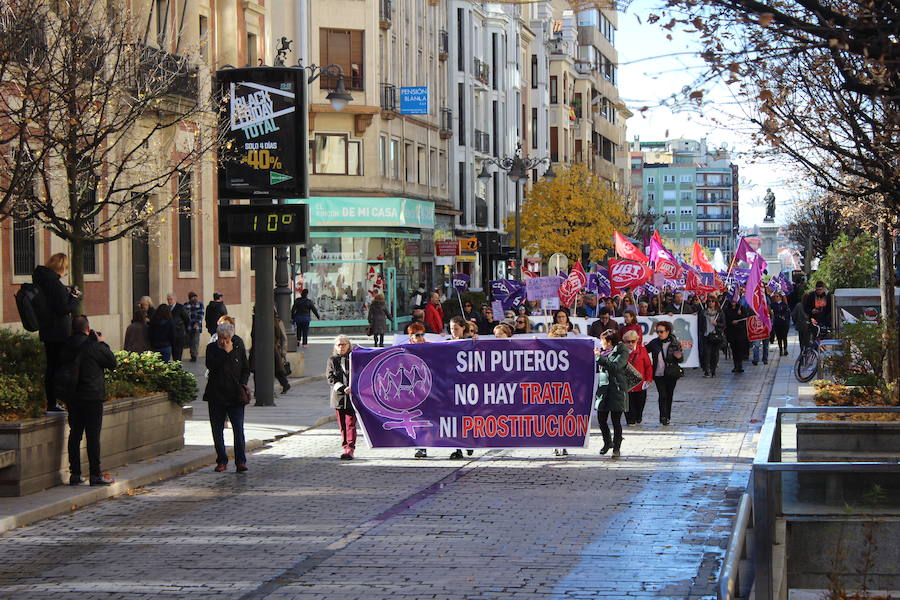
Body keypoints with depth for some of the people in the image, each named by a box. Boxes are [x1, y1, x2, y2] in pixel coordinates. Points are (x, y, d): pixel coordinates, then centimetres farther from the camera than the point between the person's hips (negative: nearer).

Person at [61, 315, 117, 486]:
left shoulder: (66, 347, 4)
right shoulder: (94, 346, -12)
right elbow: (112, 362, -3)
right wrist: (103, 343, 8)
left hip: (72, 398, 5)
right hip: (92, 397, -5)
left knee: (75, 434, 10)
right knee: (93, 435, -2)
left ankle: (75, 473, 11)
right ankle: (95, 474, -2)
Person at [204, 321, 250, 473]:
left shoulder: (239, 348, 6)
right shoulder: (212, 348, 2)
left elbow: (246, 369, 13)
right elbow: (211, 365, -15)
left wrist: (242, 384, -3)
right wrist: (225, 352, -16)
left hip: (235, 396, -1)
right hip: (216, 395, 1)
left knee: (238, 429, -8)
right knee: (217, 430, 6)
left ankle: (241, 461, -6)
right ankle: (222, 461, 17)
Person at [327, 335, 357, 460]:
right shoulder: (332, 360, 10)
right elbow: (330, 377, 0)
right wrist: (342, 388, -14)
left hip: (352, 396, -3)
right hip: (338, 396, 3)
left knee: (350, 423, -9)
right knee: (342, 425, 6)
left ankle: (350, 449, -11)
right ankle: (345, 448, 11)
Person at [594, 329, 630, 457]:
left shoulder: (622, 353, -6)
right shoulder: (603, 352, 16)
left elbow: (615, 366, -22)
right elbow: (597, 368, 27)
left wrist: (600, 357, -17)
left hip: (616, 391, -7)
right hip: (603, 390, 7)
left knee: (616, 421, -2)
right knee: (601, 419, 8)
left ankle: (616, 448, 7)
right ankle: (608, 442, 30)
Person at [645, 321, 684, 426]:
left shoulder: (675, 343, -4)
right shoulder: (654, 343, 0)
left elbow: (681, 360, 2)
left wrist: (679, 356, -20)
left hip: (671, 374, 0)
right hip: (658, 374, 0)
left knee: (669, 395, 9)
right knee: (663, 395, -9)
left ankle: (667, 417, 21)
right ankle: (663, 417, -10)